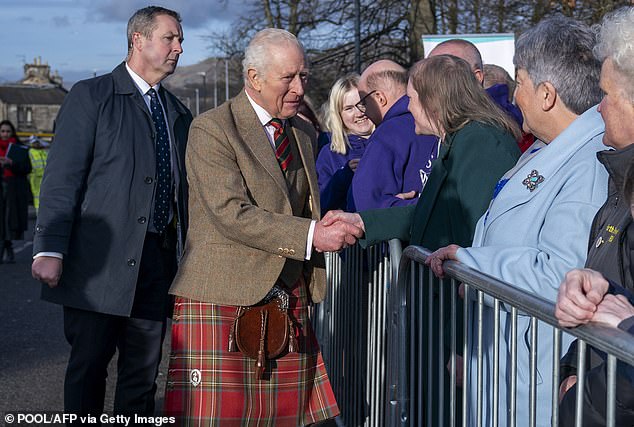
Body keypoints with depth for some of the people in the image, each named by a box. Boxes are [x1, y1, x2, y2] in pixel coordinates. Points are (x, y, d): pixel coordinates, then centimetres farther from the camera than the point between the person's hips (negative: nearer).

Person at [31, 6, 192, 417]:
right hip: (99, 260, -5)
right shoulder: (91, 96, -2)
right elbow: (62, 177, -9)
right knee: (89, 366, 4)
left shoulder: (179, 113, 15)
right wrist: (50, 249, -16)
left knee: (143, 372, 10)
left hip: (158, 259, 5)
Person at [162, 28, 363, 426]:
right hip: (223, 300, -6)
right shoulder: (211, 130, -8)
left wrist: (332, 226, 6)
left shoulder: (305, 133, 15)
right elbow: (231, 214, -18)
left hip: (290, 300, 6)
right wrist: (311, 235, -22)